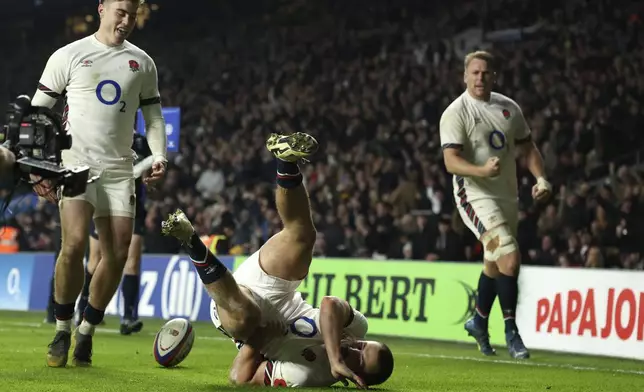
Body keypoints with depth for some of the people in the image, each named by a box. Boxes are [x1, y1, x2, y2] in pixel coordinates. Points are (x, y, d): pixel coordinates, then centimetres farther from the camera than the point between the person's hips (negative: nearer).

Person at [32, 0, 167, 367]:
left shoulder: (143, 63, 12)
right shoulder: (68, 56, 3)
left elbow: (153, 115, 18)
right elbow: (37, 110, 6)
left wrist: (159, 156, 1)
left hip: (119, 170, 4)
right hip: (76, 164, -4)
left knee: (118, 254, -3)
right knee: (75, 242, -21)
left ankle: (87, 330, 15)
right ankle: (63, 330, -4)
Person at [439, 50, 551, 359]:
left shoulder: (509, 108, 9)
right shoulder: (455, 113, -10)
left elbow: (527, 148, 17)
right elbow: (451, 161, -19)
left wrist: (541, 178, 1)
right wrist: (483, 170, -36)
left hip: (508, 195, 7)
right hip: (476, 195, -7)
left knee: (495, 265, 18)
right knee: (510, 259, -20)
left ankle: (479, 322, 39)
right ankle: (511, 331, -10)